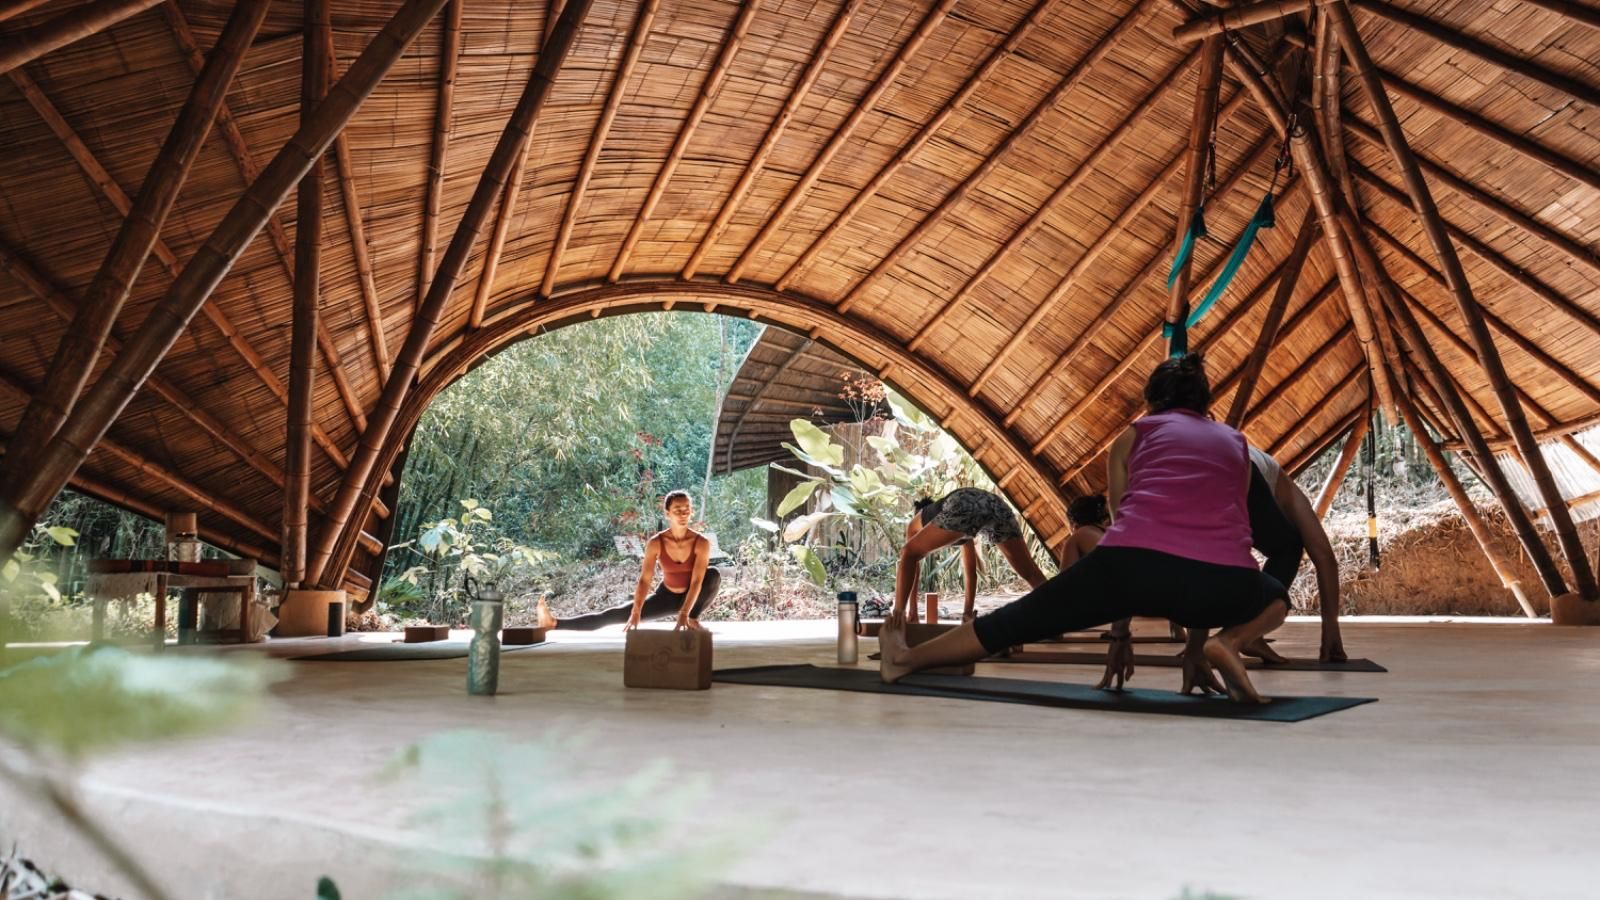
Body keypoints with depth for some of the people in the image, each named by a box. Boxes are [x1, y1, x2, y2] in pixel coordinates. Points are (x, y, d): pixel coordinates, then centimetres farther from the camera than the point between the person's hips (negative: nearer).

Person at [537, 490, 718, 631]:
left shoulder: (702, 542, -22)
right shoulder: (656, 543, -18)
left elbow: (696, 581, -28)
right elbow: (644, 580, -23)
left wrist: (684, 614, -40)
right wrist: (635, 613, -35)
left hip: (692, 596, -1)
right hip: (666, 596, 1)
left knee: (714, 574, -34)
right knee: (615, 614, -10)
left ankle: (693, 619, -16)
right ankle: (554, 623, -15)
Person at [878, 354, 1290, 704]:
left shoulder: (1132, 436, 27)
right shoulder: (1236, 443, 32)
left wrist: (1121, 626, 34)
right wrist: (1193, 634, 42)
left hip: (1137, 561, -1)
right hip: (1221, 578, 1)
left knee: (1021, 619, 16)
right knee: (1276, 599, 35)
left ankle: (909, 659, 23)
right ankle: (1227, 641, 4)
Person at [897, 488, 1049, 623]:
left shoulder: (915, 523, 39)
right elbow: (971, 571, 49)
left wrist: (912, 611, 37)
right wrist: (968, 612, 51)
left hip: (964, 506, -5)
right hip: (996, 505, 5)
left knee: (909, 554, 9)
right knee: (1031, 573, 16)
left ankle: (899, 614, -6)